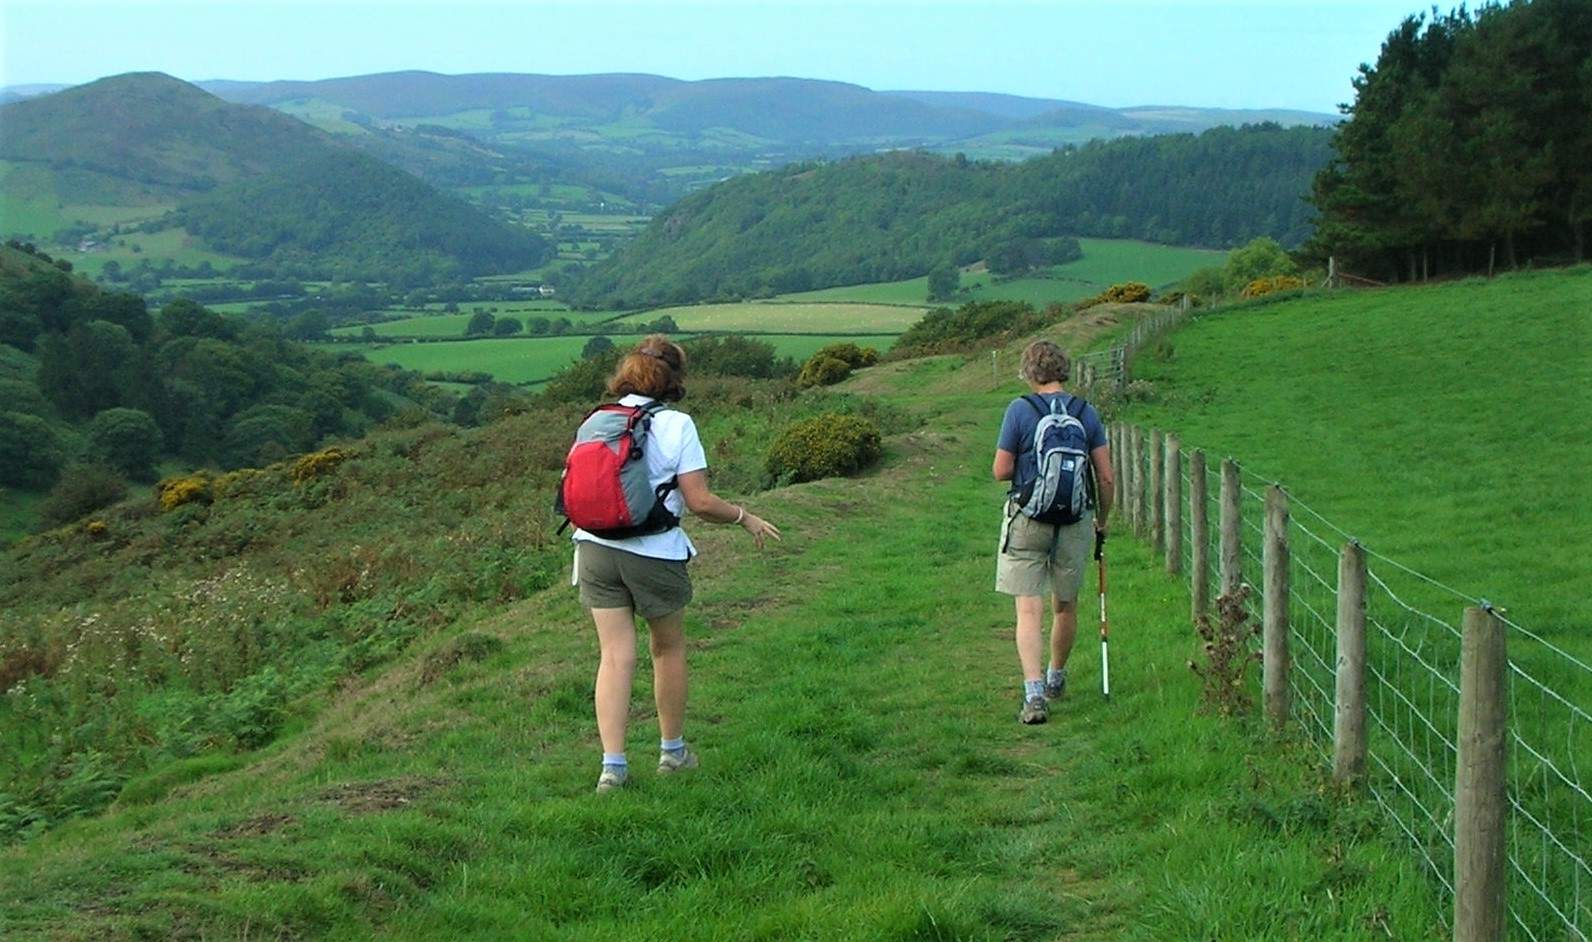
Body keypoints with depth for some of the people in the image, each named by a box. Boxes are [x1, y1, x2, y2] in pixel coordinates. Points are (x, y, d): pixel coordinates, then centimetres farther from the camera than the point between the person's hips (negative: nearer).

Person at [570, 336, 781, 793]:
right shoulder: (676, 425, -9)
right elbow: (700, 502, -12)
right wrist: (745, 518, 4)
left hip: (596, 548, 4)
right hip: (654, 553, -3)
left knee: (616, 655, 5)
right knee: (668, 649, 16)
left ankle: (612, 764, -2)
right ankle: (673, 750, 29)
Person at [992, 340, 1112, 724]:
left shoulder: (1020, 409, -7)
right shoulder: (1086, 412, 2)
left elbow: (1001, 471, -6)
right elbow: (1106, 477, 2)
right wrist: (1102, 520, 17)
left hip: (1028, 519, -3)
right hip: (1076, 521, 3)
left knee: (1029, 610, -4)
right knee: (1066, 606, 19)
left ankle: (1034, 693, -17)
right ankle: (1056, 678, 37)